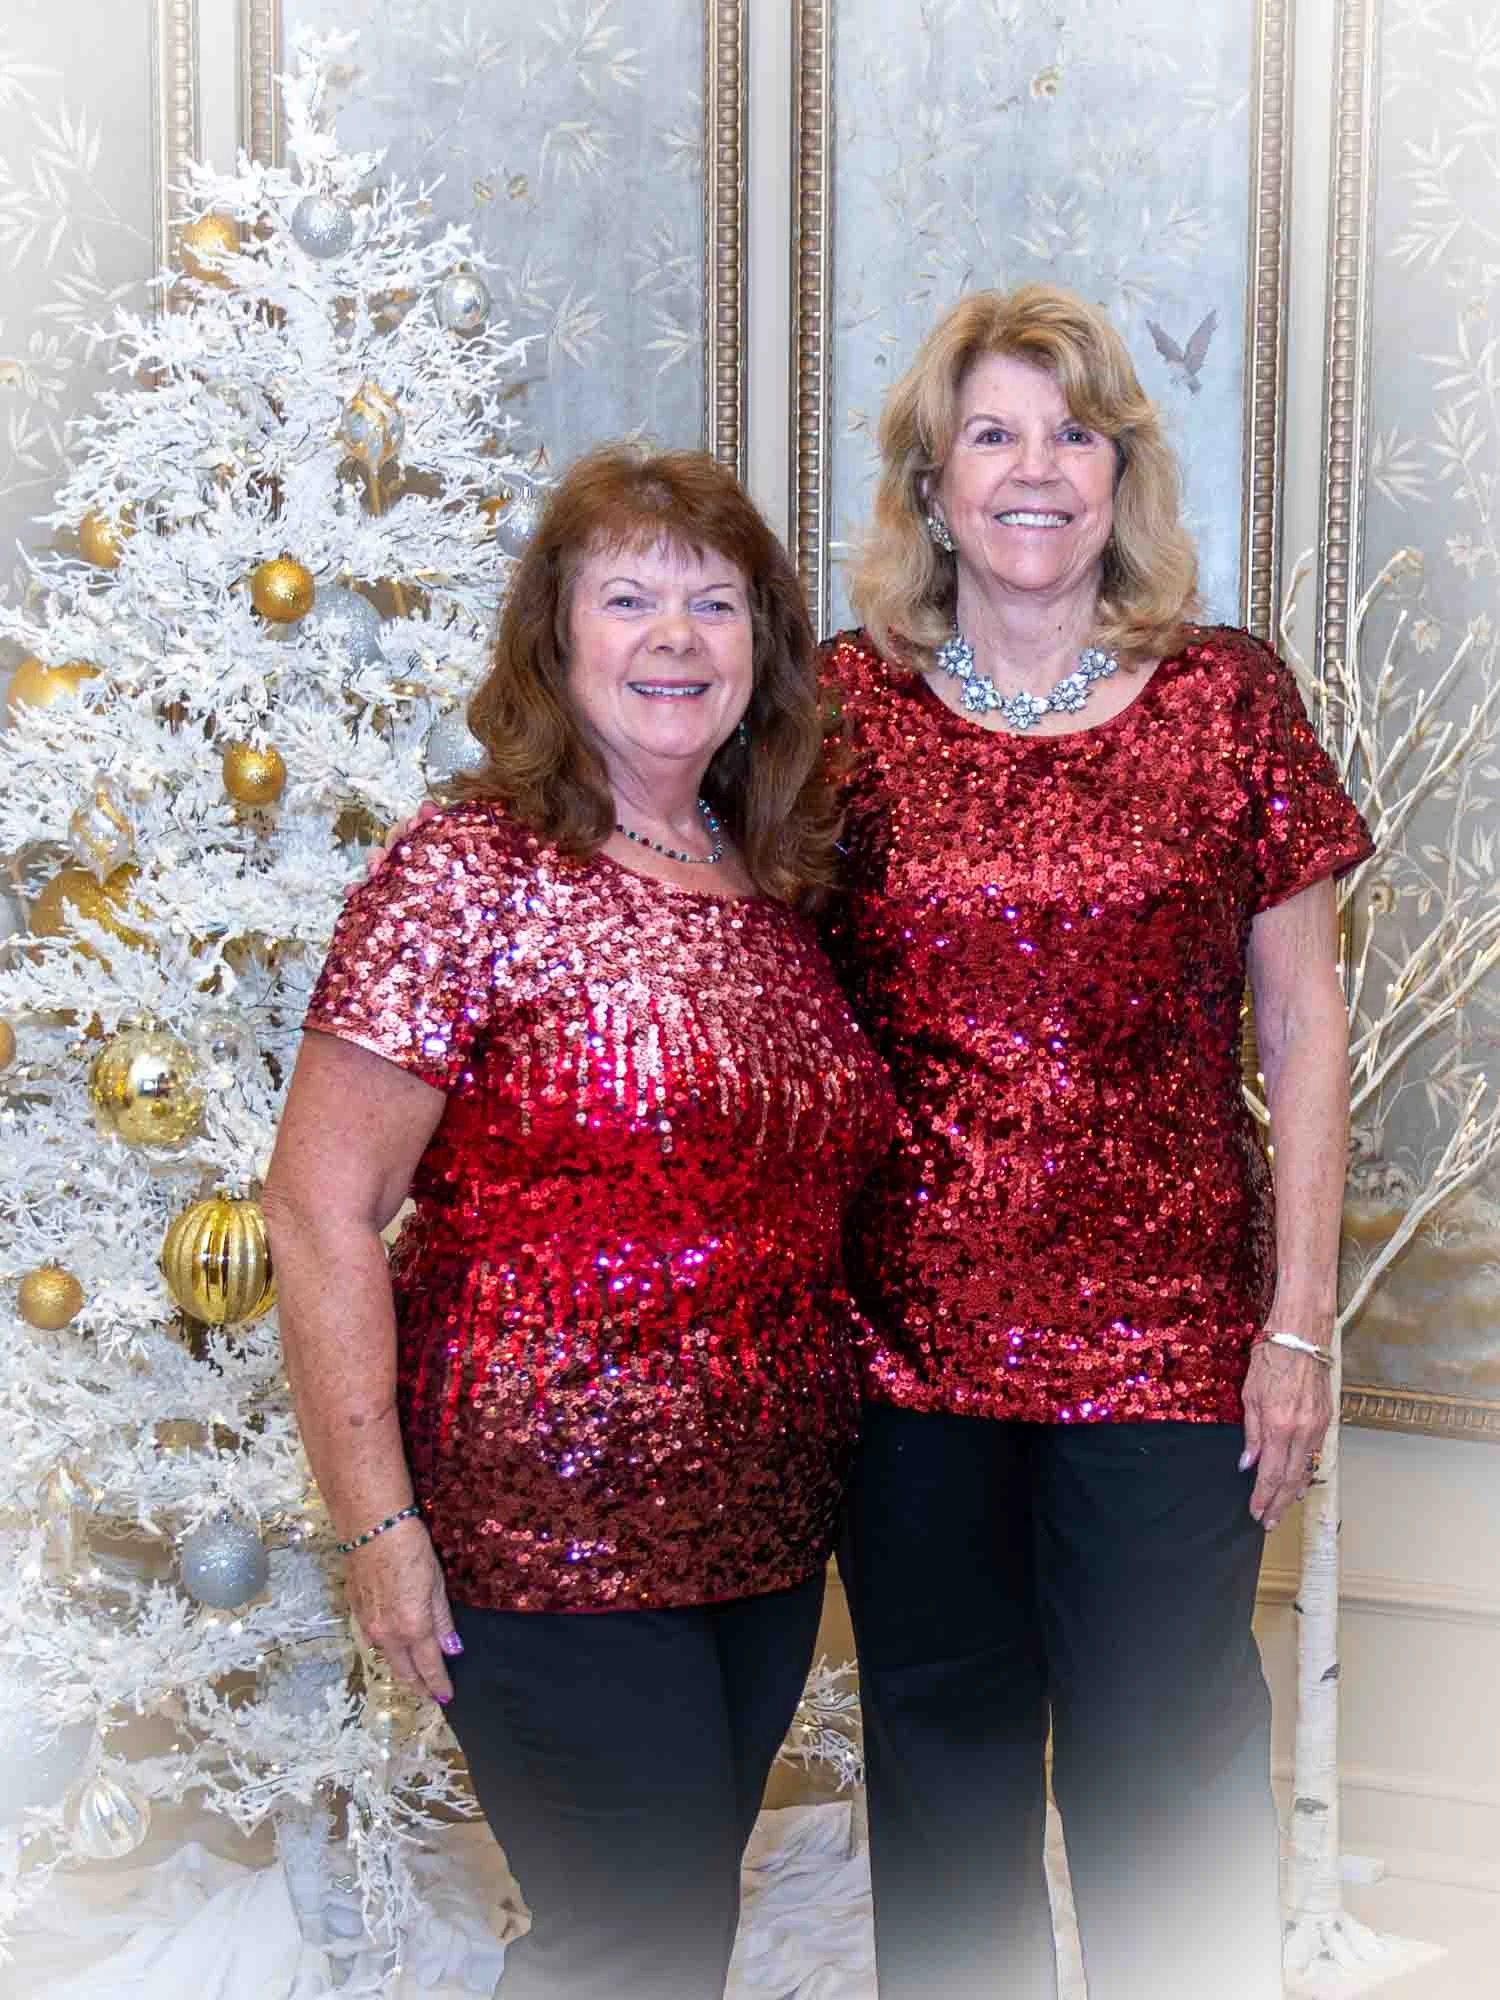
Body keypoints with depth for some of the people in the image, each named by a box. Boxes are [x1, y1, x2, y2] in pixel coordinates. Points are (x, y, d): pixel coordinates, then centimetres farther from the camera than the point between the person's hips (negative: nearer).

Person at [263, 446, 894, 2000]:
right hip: (550, 1539, -6)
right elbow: (319, 1211, -14)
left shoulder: (775, 889, 8)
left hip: (770, 1527, 7)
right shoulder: (474, 876, -11)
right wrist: (375, 1522, -16)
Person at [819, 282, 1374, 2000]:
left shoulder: (1226, 698, -1)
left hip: (1165, 1329, -1)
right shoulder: (847, 701, 2)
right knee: (939, 1753, 16)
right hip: (907, 1328, 2)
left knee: (1162, 1763, 6)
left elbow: (1303, 1021, 1)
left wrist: (1302, 1320, -3)